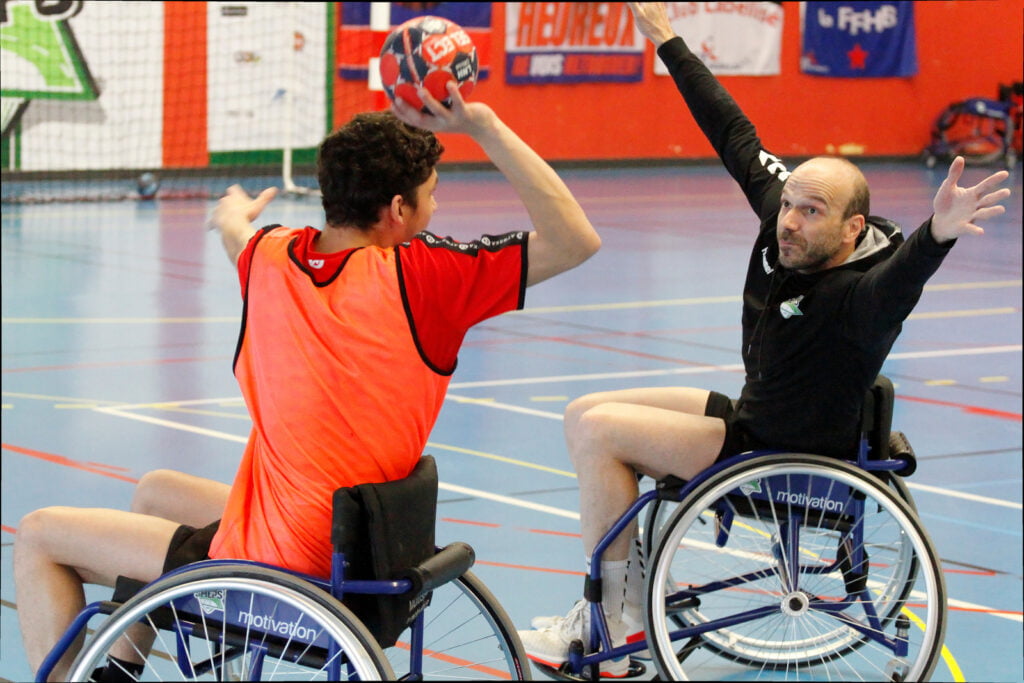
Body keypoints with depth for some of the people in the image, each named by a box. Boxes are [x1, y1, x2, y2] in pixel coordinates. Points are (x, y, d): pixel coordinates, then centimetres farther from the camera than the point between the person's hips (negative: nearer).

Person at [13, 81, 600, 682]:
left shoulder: (269, 255, -4)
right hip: (347, 554, 3)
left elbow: (232, 226, 23)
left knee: (39, 537, 18)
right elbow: (575, 239, -13)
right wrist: (483, 125, -14)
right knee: (156, 490, 33)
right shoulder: (418, 277, -12)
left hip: (266, 565, -3)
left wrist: (236, 213, 47)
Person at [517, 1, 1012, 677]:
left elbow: (900, 277, -54)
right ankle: (635, 590, 17)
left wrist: (937, 235, -76)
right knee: (585, 415, 10)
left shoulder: (857, 295, -30)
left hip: (791, 462, -9)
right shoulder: (784, 222, -8)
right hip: (750, 419, 9)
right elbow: (734, 134, 2)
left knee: (598, 430, -15)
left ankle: (612, 623, -3)